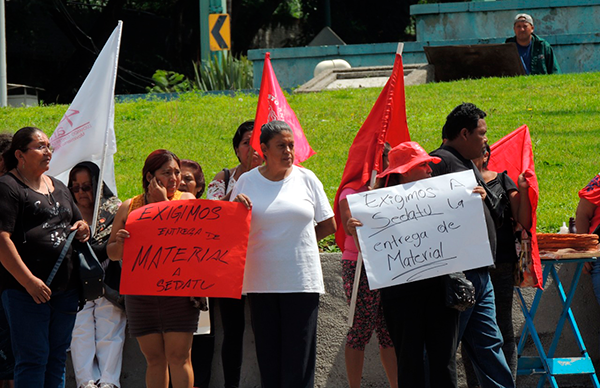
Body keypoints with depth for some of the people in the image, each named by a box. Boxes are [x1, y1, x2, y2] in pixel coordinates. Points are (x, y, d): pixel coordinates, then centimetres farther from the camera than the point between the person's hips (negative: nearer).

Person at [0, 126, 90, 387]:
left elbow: (78, 225, 33)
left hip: (65, 287, 8)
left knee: (57, 358, 9)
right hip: (26, 292, -7)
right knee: (32, 359, -8)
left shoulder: (58, 188, 20)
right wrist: (29, 281, -20)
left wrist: (82, 230, 7)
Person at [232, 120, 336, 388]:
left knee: (298, 359, -4)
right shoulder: (246, 182, 6)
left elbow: (328, 225, 13)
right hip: (261, 282, 1)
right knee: (268, 359, 1)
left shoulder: (306, 179, 6)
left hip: (302, 282, -1)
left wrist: (298, 241, 9)